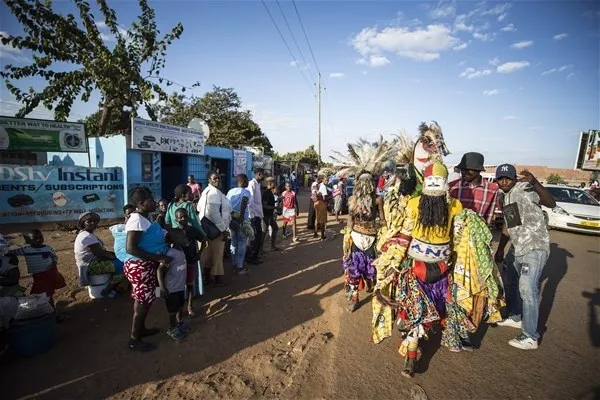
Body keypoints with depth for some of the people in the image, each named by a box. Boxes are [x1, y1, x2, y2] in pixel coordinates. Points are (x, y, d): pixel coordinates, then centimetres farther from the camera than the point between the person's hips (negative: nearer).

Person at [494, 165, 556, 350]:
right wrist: (500, 249, 22)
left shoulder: (524, 188, -11)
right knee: (511, 283, 19)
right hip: (519, 249, 9)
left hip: (535, 248, -9)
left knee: (528, 289, -10)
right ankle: (516, 318, 39)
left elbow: (551, 203, -27)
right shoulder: (504, 199, 13)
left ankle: (530, 337, -1)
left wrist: (535, 183, -41)